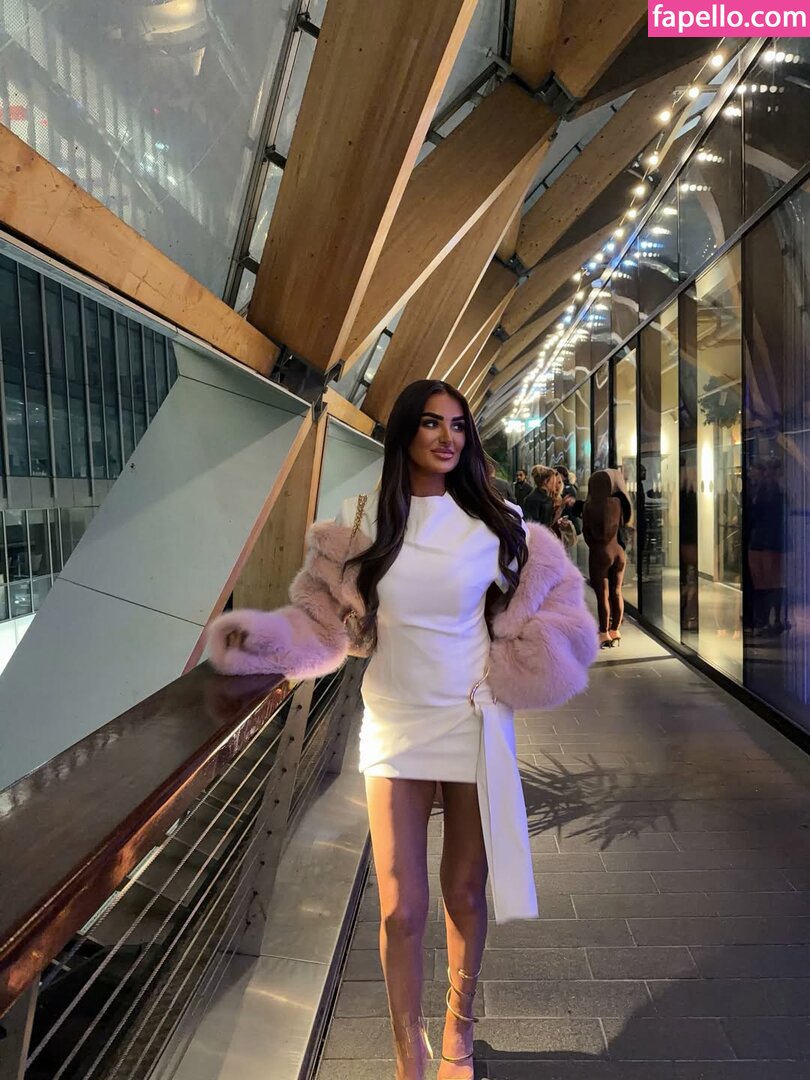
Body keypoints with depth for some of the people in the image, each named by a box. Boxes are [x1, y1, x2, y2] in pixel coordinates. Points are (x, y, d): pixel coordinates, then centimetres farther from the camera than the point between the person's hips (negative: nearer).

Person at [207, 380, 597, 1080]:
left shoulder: (493, 523, -5)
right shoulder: (364, 524, -3)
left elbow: (555, 595, 5)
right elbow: (327, 619, 1)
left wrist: (514, 675, -5)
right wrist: (262, 639, -14)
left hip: (476, 726, 0)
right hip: (395, 728, 0)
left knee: (465, 892, 16)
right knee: (402, 911, 3)